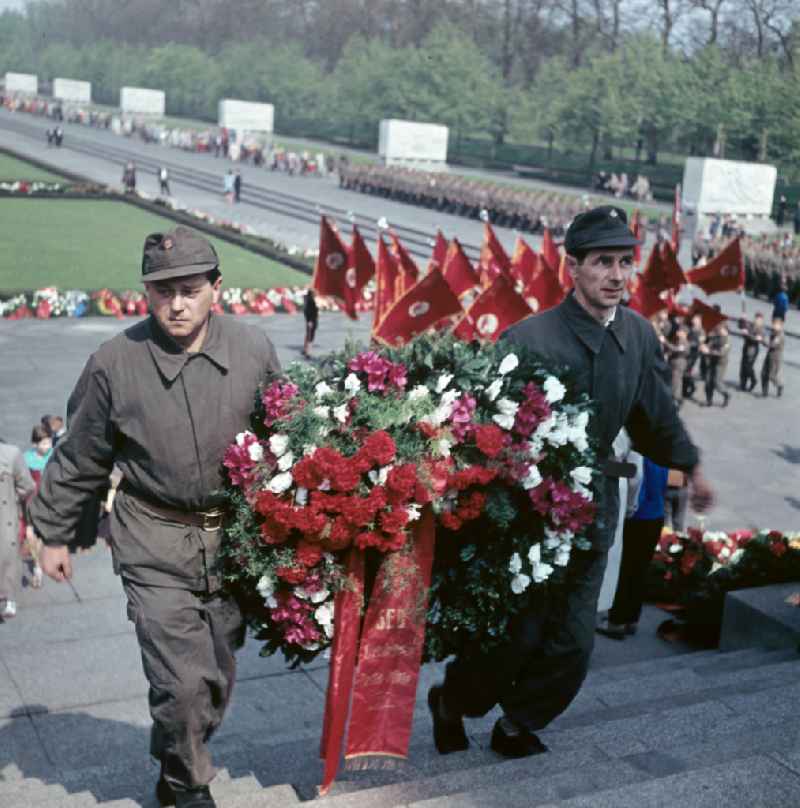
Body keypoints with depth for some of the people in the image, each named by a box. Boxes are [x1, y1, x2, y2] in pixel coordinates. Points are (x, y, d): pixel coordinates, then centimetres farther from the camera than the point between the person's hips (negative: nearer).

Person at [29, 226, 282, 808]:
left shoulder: (254, 350, -4)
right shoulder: (115, 364, -10)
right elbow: (79, 458, 2)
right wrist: (54, 534, 9)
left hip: (234, 536, 3)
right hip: (155, 545, -3)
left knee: (218, 677, 15)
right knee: (182, 680, -8)